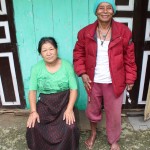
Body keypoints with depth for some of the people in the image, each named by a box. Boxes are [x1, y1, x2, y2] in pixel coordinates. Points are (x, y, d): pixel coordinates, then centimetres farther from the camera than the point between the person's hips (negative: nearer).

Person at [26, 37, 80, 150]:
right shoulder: (36, 68, -3)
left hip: (64, 102, -1)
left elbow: (74, 89, -9)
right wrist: (33, 111, -15)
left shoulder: (67, 65, -8)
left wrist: (69, 109, -20)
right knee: (32, 127, -19)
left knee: (70, 128, -24)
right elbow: (32, 91, -3)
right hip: (45, 103, 2)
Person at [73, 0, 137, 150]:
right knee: (92, 110, 20)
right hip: (93, 81, 1)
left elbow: (129, 57, -2)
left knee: (114, 113, 13)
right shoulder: (85, 32, -5)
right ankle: (93, 133, 49)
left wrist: (130, 78, -2)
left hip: (114, 82, -1)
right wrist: (82, 73, -7)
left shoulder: (123, 31, -8)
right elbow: (78, 53, 4)